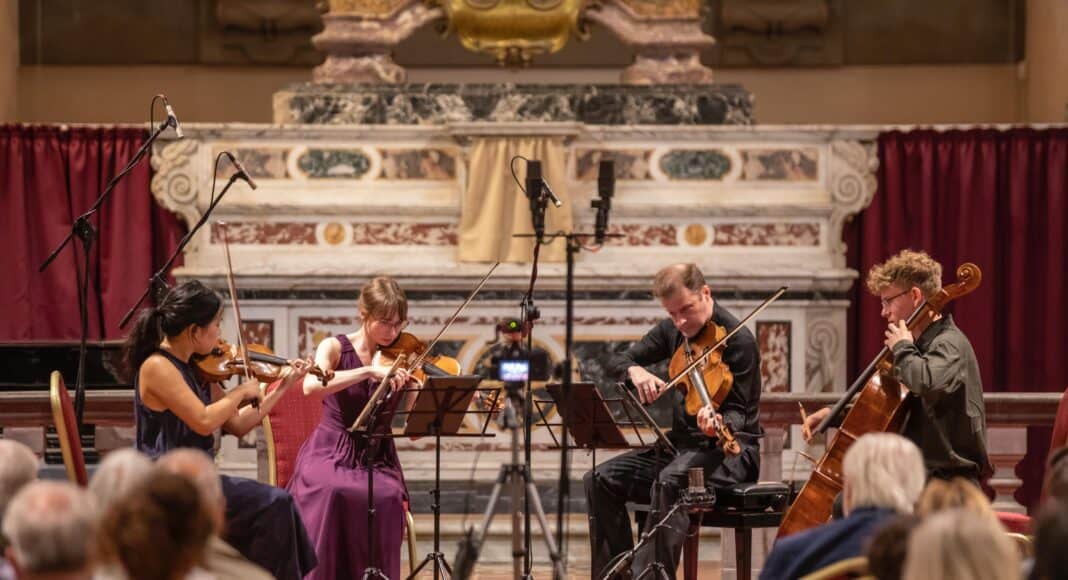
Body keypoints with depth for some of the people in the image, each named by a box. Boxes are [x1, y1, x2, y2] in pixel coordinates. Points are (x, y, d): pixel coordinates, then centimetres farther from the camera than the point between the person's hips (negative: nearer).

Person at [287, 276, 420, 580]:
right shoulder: (335, 348, -3)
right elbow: (311, 386, -25)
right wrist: (369, 371, -33)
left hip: (377, 460, 2)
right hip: (331, 455, -2)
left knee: (387, 497, -33)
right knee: (333, 493, -36)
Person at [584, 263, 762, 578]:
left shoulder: (738, 340, -15)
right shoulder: (672, 331, 6)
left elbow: (738, 413, -18)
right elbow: (617, 362, 9)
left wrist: (718, 422, -42)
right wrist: (635, 371, -16)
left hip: (728, 449, -7)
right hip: (682, 443, 7)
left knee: (669, 481, -37)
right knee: (601, 481, -10)